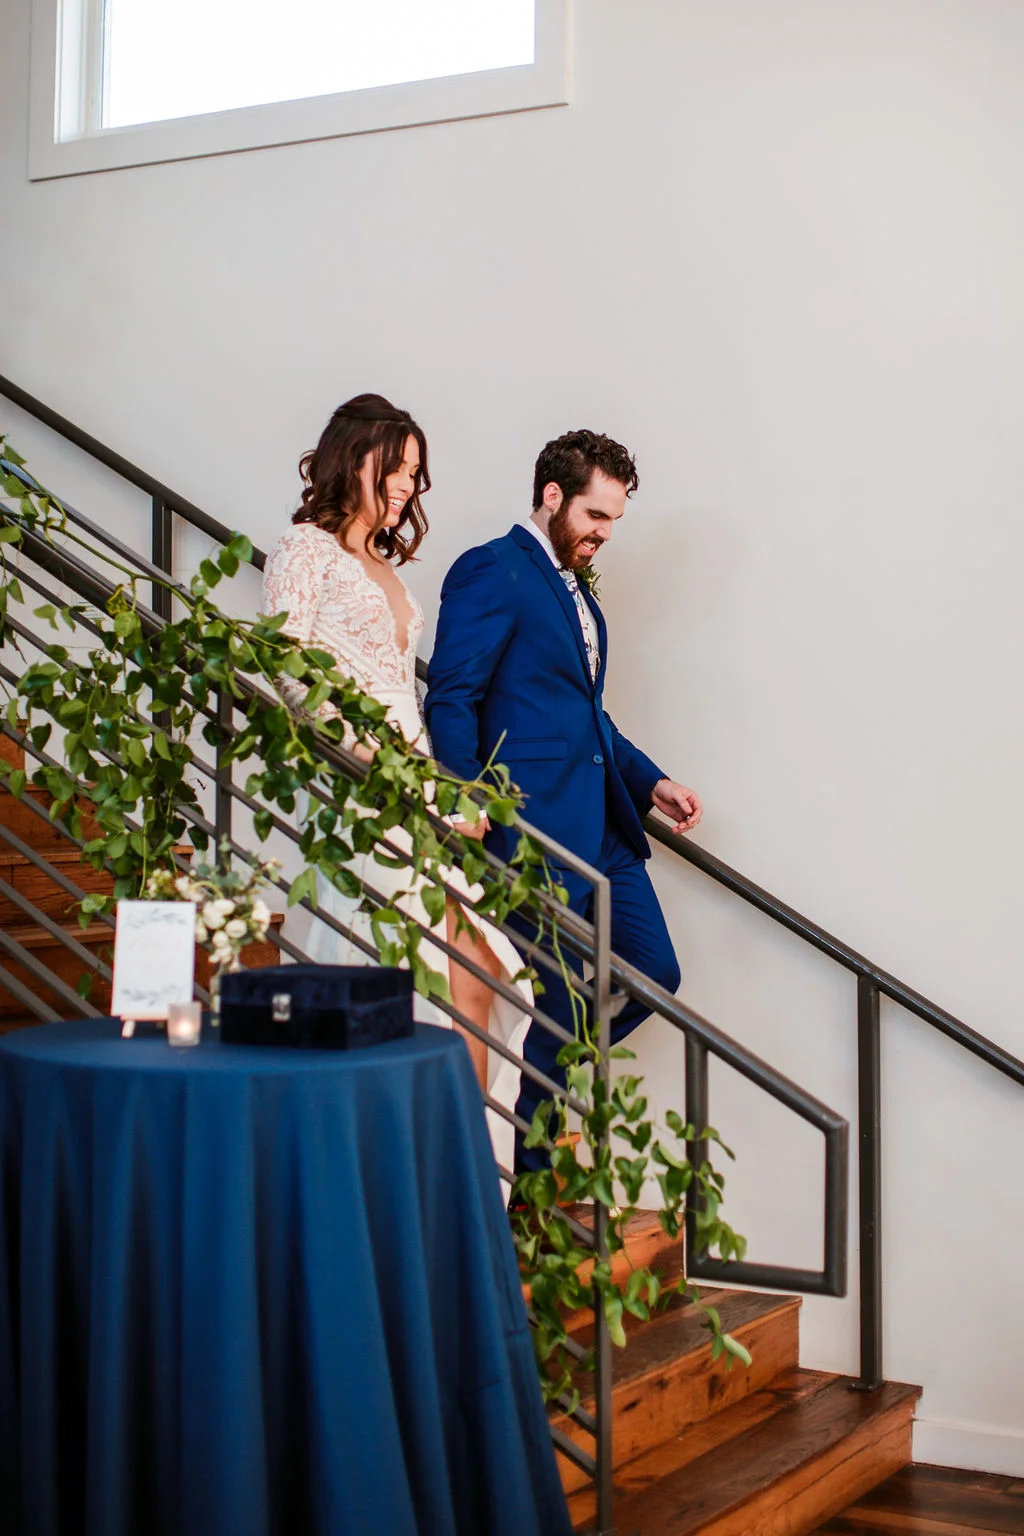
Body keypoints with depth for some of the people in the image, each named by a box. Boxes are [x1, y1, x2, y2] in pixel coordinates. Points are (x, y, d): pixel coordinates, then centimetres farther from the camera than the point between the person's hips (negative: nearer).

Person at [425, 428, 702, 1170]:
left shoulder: (576, 586, 20)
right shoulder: (492, 571, -8)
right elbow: (451, 698, -14)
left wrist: (651, 780, 18)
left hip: (604, 827, 9)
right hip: (538, 826, -9)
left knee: (653, 971, 10)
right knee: (561, 1002, -2)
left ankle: (539, 1080, 28)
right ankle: (528, 1175, 15)